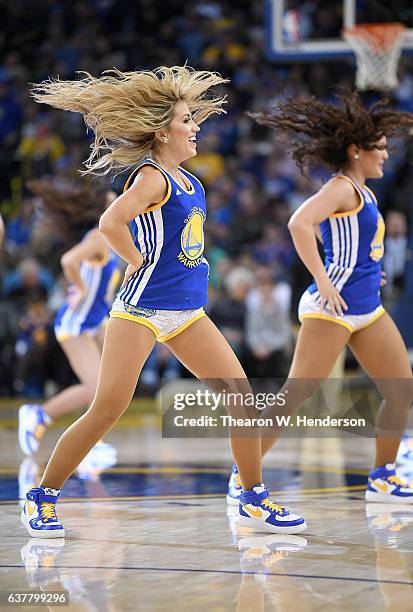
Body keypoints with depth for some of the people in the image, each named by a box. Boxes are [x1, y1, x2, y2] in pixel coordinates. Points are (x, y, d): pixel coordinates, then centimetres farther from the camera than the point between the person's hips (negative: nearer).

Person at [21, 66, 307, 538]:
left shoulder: (187, 180, 12)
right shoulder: (151, 177, -14)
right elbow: (111, 222, -30)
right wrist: (139, 262, -16)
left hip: (187, 312, 8)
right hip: (142, 309, -8)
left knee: (242, 397, 1)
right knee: (107, 411, -6)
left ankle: (253, 500, 10)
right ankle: (42, 497, 8)